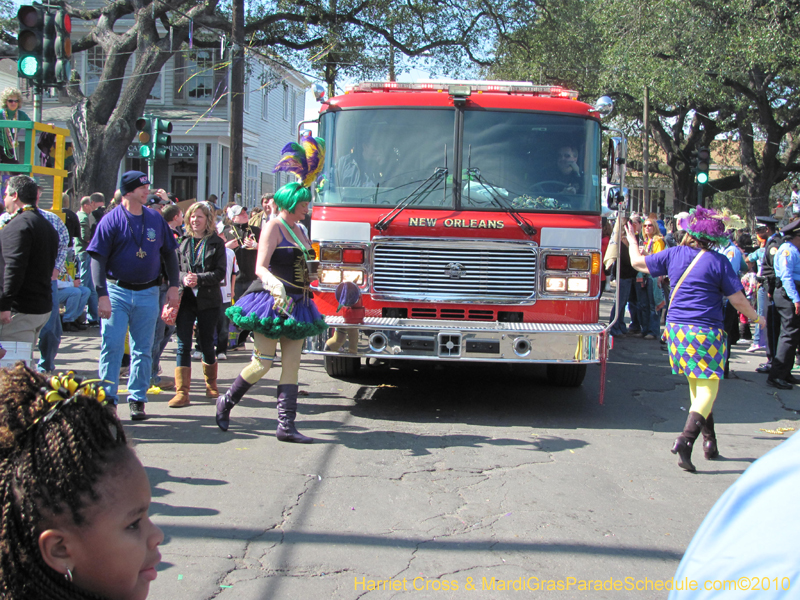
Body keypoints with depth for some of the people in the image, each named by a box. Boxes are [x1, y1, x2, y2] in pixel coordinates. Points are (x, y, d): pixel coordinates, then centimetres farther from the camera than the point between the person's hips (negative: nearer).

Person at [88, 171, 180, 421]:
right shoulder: (111, 220, -6)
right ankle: (107, 398, 5)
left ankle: (137, 399, 17)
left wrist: (173, 286, 5)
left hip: (148, 293, 3)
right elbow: (97, 259, -9)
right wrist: (102, 294, -17)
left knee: (143, 350, 8)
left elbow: (169, 254, 13)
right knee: (111, 346, -3)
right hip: (117, 292, -3)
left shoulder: (156, 219, 6)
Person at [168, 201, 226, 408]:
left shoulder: (216, 243, 2)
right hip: (185, 298, 1)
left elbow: (220, 273, -3)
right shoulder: (183, 242, 9)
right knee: (183, 345, -5)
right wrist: (184, 279, -12)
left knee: (206, 343, 8)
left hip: (208, 300, -1)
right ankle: (182, 393, -5)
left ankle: (211, 384, 30)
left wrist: (199, 279, -17)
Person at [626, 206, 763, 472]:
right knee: (707, 388, -3)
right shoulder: (718, 262, -8)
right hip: (706, 331, -5)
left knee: (696, 387, 17)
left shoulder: (673, 254, 2)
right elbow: (738, 300, -4)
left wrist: (632, 240, 34)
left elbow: (638, 262, 16)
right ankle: (686, 438, -22)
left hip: (676, 328, 5)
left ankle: (710, 441, 22)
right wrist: (756, 318, 14)